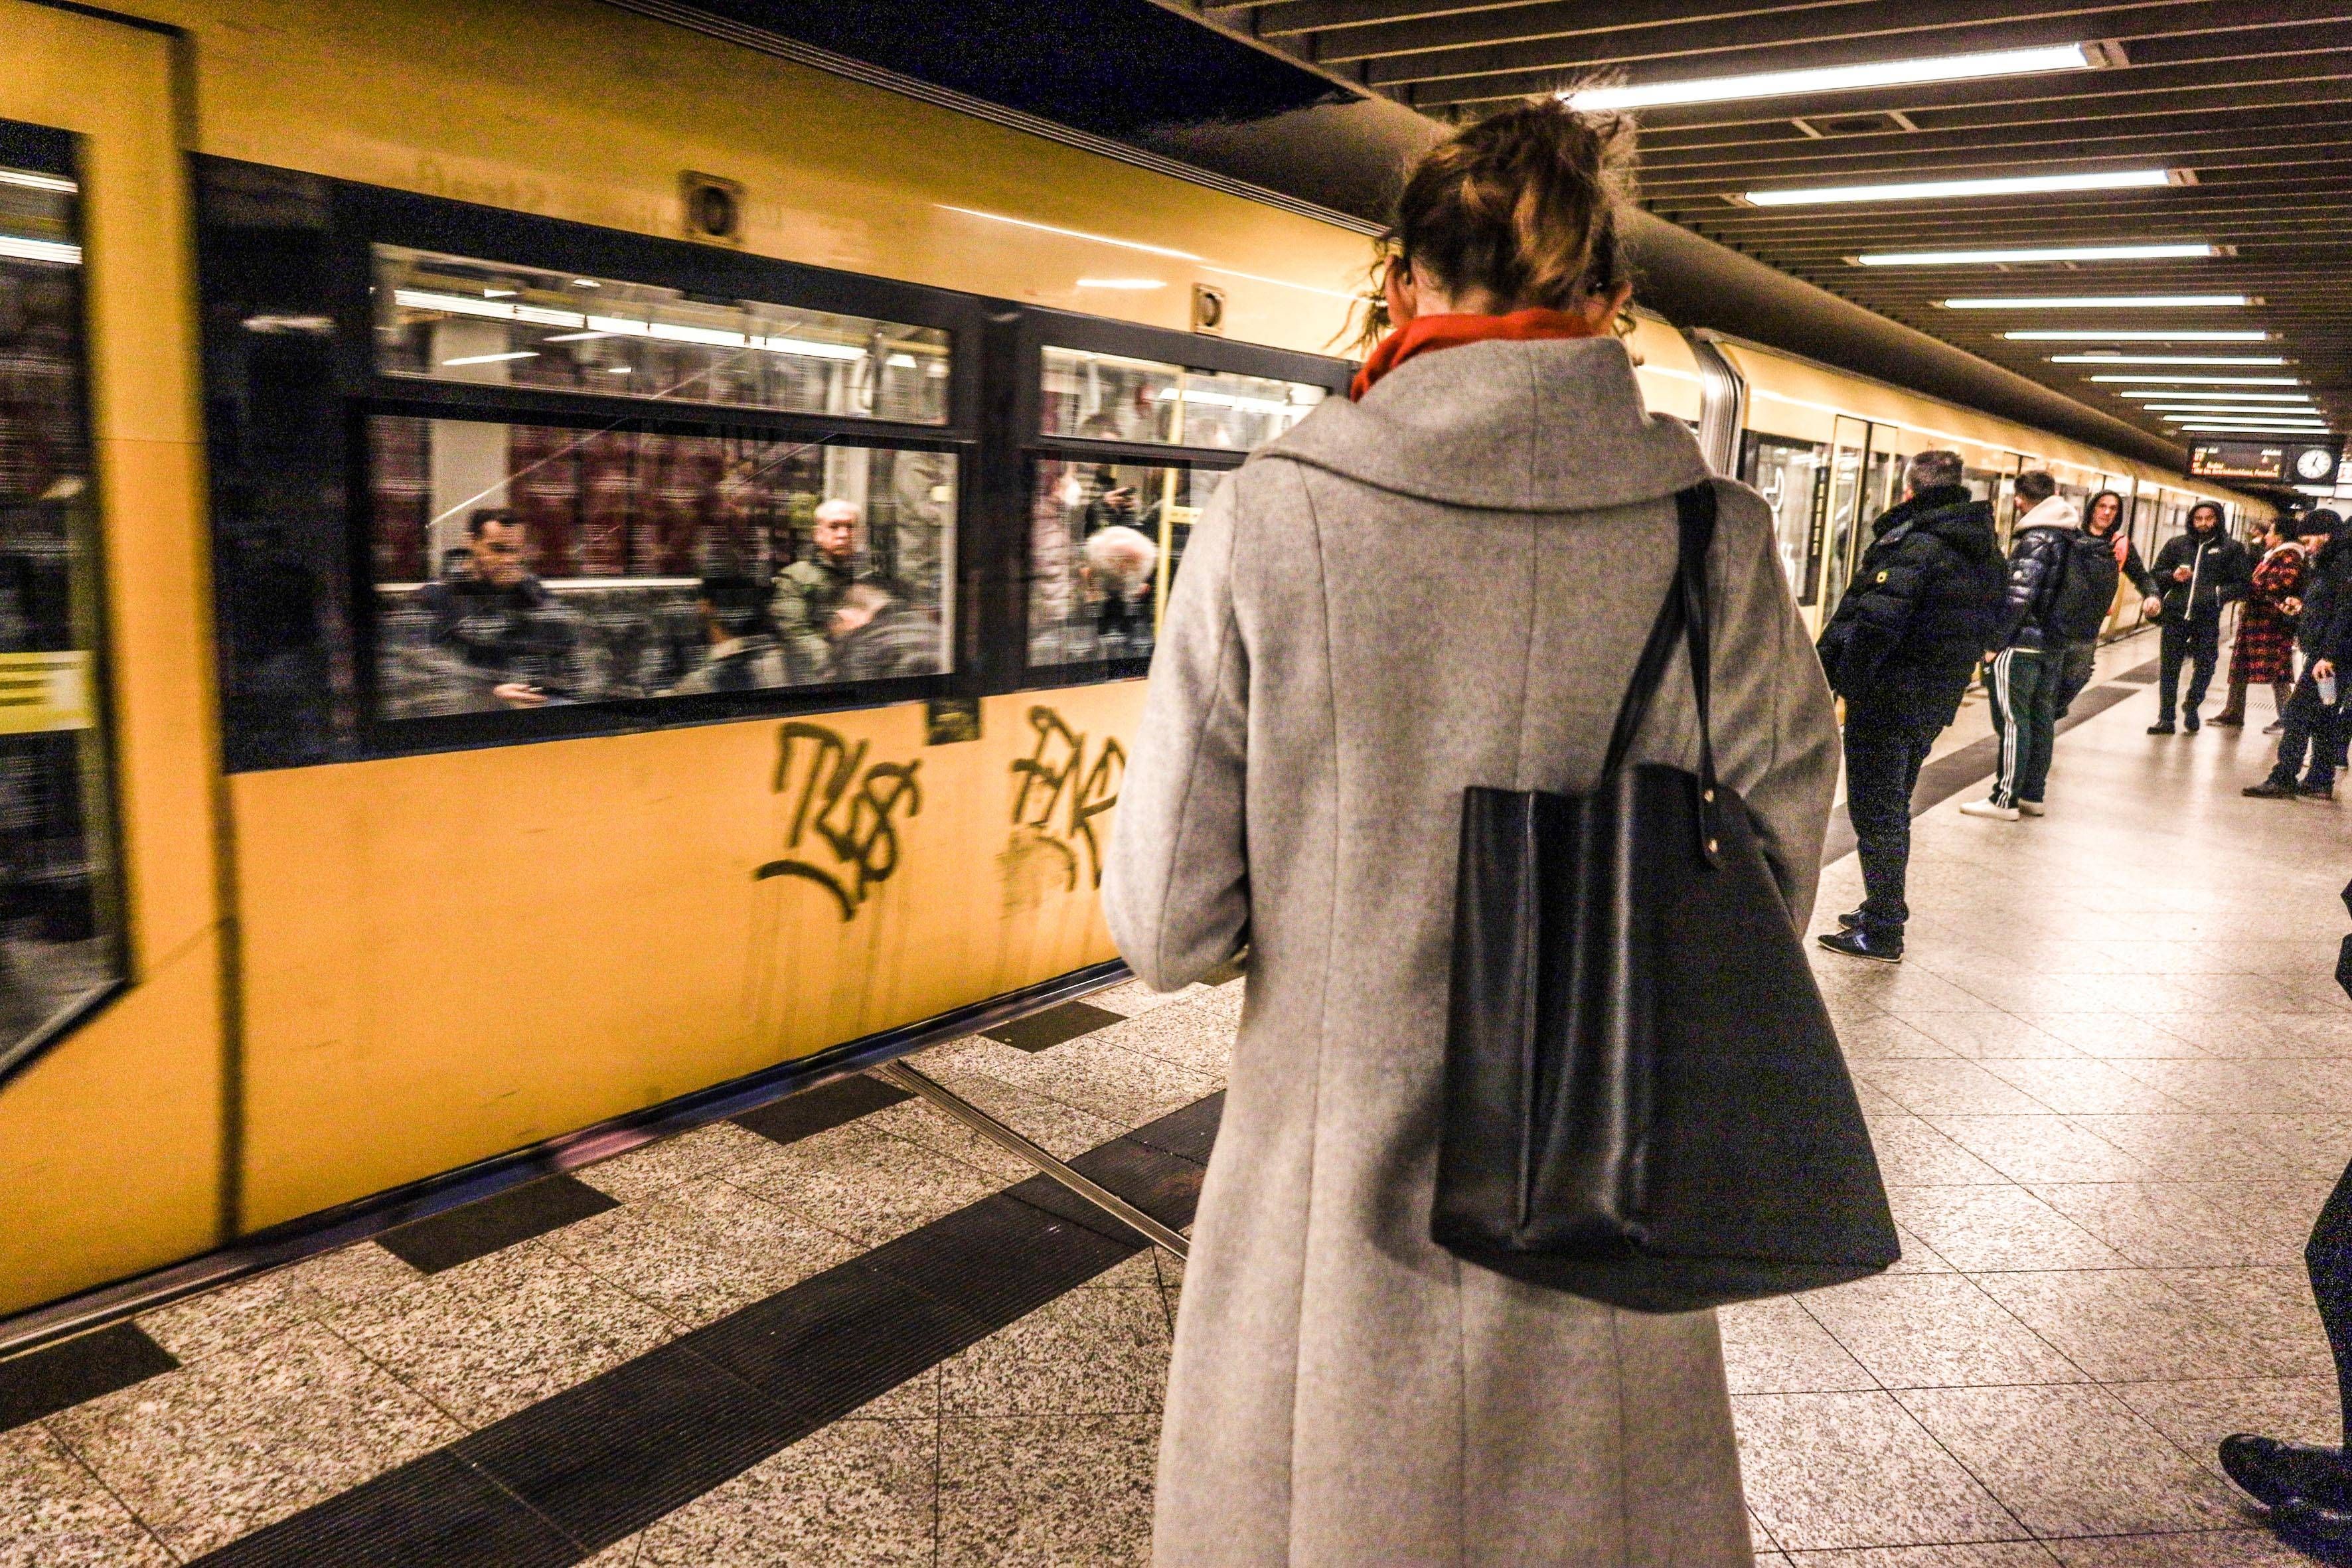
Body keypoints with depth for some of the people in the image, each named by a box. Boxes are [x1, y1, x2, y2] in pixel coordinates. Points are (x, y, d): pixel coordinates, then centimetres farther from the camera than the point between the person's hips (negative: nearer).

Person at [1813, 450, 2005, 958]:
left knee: (1876, 813, -1)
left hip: (1888, 698, -9)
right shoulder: (1985, 551, 10)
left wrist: (1847, 680, -15)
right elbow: (1988, 627, 15)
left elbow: (1875, 624, -26)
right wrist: (1948, 675, 18)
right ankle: (1884, 913, 31)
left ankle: (1881, 933, 3)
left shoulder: (1913, 545, -18)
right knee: (1894, 809, 20)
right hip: (1935, 702, 9)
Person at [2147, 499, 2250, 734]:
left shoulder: (2232, 548, 6)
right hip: (2175, 615, 1)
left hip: (2208, 619, -1)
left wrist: (2219, 593, -16)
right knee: (2169, 667, 1)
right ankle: (2166, 718, 8)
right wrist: (2173, 576, -8)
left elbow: (2241, 585, 3)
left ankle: (2192, 707, 30)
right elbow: (2156, 574, 13)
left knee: (2204, 666, 6)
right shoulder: (2177, 544, 10)